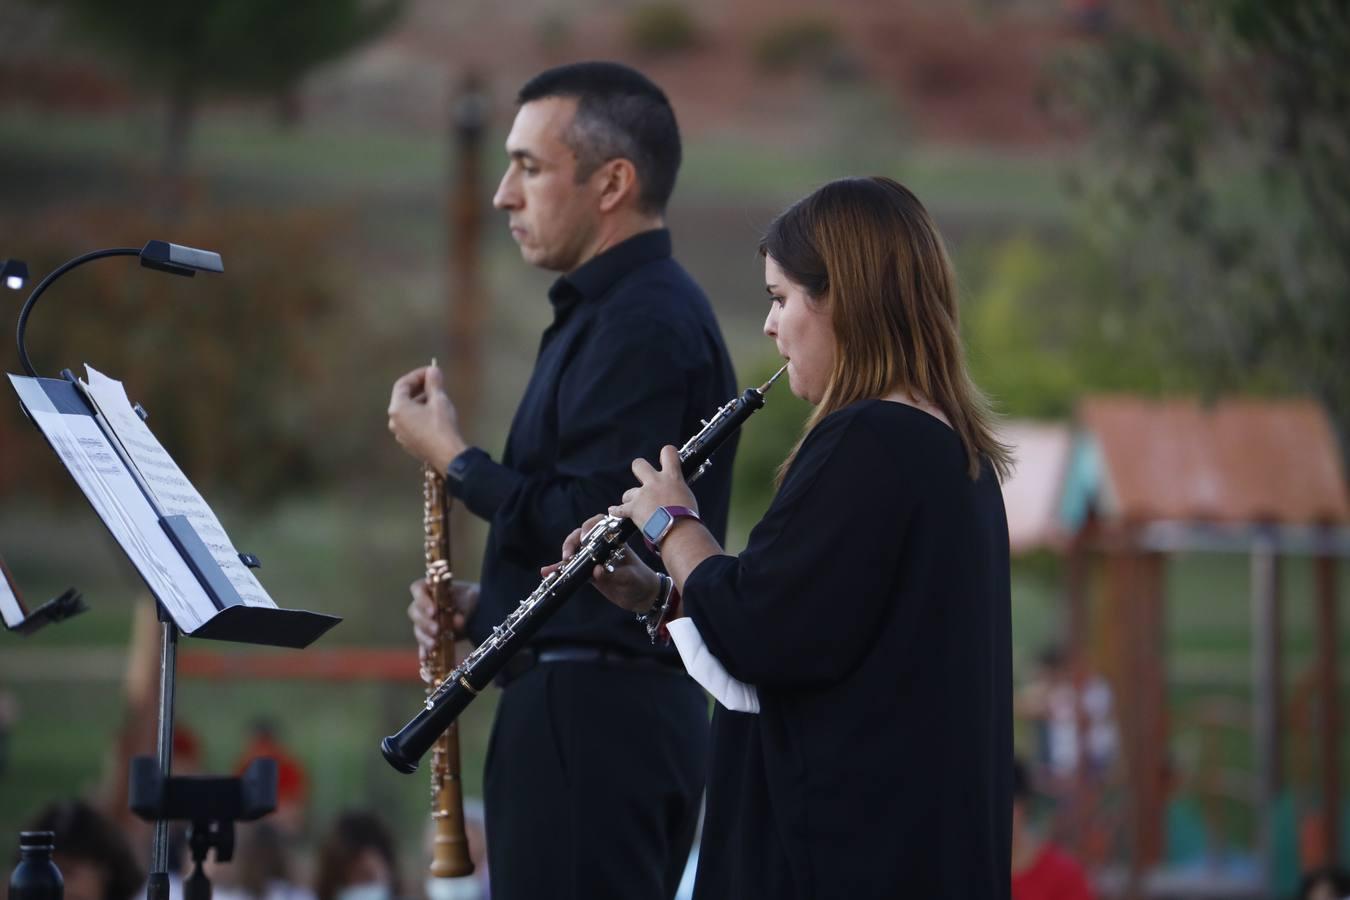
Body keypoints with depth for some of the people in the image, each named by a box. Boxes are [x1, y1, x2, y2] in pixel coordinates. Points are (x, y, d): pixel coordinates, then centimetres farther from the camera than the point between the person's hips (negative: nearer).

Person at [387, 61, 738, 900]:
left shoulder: (645, 324, -14)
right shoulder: (614, 310, 19)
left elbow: (585, 529, -22)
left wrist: (453, 457, -10)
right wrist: (488, 601, 10)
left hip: (594, 706, -11)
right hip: (597, 703, 11)